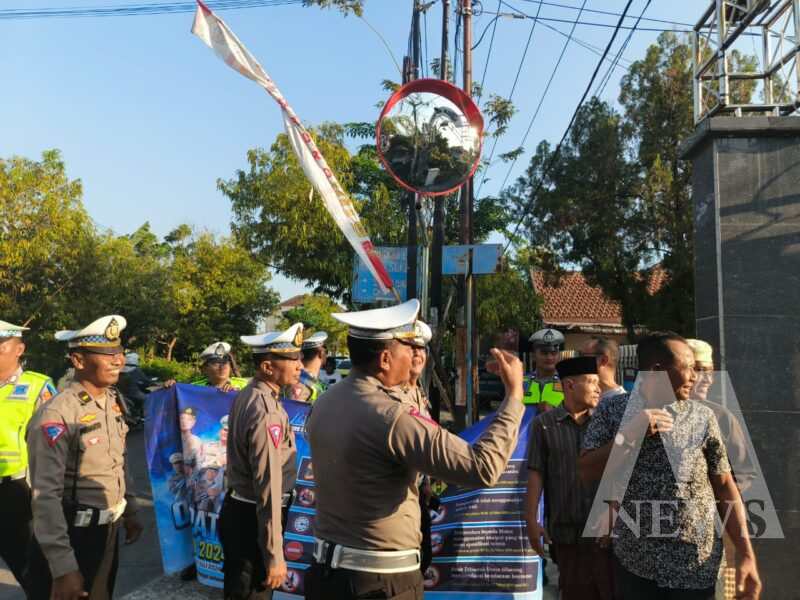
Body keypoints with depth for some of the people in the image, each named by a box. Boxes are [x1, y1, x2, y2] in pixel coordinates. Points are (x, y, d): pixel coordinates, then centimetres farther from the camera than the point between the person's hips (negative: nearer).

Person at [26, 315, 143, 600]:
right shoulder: (57, 414, -23)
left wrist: (129, 511, 18)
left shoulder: (114, 400, 2)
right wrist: (63, 568, -27)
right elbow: (45, 496, -26)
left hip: (109, 529, 8)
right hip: (71, 535, -7)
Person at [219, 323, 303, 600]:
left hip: (237, 509, 9)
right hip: (252, 518, -9)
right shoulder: (266, 412, -25)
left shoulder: (245, 396, 4)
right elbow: (268, 487, -26)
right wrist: (274, 556, -23)